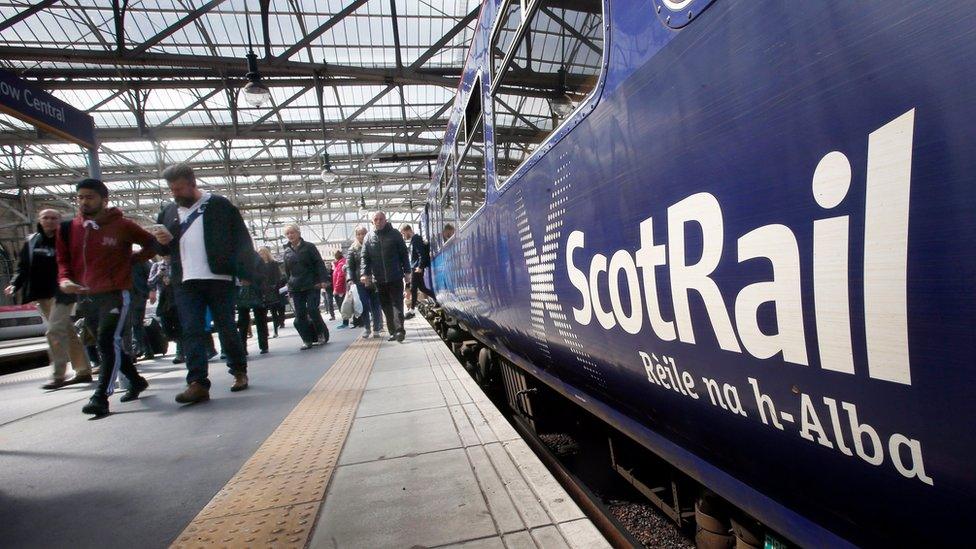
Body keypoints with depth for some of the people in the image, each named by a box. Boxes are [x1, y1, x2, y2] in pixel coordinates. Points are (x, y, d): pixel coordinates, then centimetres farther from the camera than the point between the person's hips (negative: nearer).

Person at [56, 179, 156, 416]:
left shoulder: (122, 225, -4)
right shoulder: (69, 228, 8)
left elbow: (152, 243, 5)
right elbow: (63, 260, 13)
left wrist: (131, 260, -3)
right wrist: (64, 279, -5)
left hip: (116, 294, -6)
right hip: (85, 297, 6)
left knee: (110, 343, -15)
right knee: (108, 345, 15)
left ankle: (101, 397, -13)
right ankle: (136, 381, 31)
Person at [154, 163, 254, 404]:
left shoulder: (219, 205, 0)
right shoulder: (168, 212, 15)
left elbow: (241, 238, -2)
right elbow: (164, 248, 24)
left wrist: (244, 272, -10)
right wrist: (164, 241, -1)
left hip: (219, 278, -4)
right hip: (185, 283, 4)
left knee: (227, 328, 5)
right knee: (191, 331, -2)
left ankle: (239, 372, 22)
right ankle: (197, 383, -1)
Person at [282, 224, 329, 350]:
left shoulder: (309, 247, 0)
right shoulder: (287, 251, 11)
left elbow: (319, 264, -4)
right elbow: (287, 270, 19)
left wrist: (322, 280, -14)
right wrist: (289, 285, 14)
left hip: (312, 285, -4)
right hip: (295, 288, 4)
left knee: (313, 310, -9)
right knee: (300, 315, 0)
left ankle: (322, 333, 12)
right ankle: (307, 339, 8)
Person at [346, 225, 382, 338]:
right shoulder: (353, 249, 7)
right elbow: (349, 266, 1)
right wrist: (350, 279, -14)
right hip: (361, 282, 0)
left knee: (375, 305, 2)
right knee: (364, 306, -2)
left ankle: (376, 329, 11)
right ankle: (367, 328, 12)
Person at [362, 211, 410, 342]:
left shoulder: (394, 234, 1)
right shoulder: (369, 238, 6)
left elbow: (403, 253, 2)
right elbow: (365, 257, 4)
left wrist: (407, 271, -1)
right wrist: (365, 273, -9)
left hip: (396, 277, -3)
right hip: (379, 278, 3)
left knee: (397, 303, -5)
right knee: (386, 307, 6)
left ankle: (399, 330, -8)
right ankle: (393, 331, 12)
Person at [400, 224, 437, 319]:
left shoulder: (416, 239, -14)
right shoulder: (412, 240, 16)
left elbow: (422, 254, -21)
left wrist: (420, 267, -23)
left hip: (417, 268, -10)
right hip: (414, 267, 10)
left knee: (413, 289, -6)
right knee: (422, 287, 15)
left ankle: (411, 310, -1)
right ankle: (436, 300, 25)